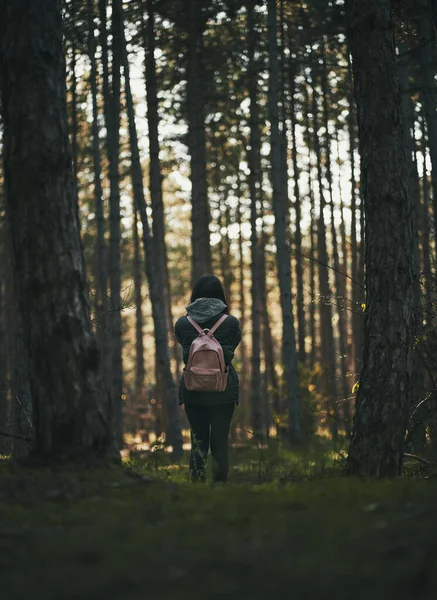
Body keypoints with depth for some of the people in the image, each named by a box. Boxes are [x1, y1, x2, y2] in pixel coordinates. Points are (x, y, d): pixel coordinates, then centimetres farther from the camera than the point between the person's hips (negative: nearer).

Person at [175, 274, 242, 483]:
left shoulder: (182, 324, -4)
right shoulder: (230, 323, -7)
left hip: (192, 390, 1)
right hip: (223, 390, -1)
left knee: (198, 443, 8)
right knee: (220, 443, 5)